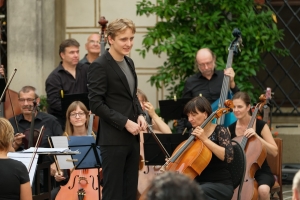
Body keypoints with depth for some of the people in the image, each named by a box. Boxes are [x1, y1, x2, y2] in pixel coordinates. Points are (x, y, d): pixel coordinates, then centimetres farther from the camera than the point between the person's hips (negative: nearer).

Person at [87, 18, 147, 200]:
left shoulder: (129, 63, 13)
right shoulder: (100, 66, -12)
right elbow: (96, 104, -16)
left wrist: (140, 114, 4)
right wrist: (125, 122, -19)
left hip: (132, 138, 8)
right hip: (113, 139, -8)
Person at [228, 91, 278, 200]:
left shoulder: (260, 125, -6)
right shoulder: (231, 129, 4)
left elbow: (274, 151, -12)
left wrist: (256, 136, -21)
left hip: (260, 172, -2)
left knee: (263, 190, -36)